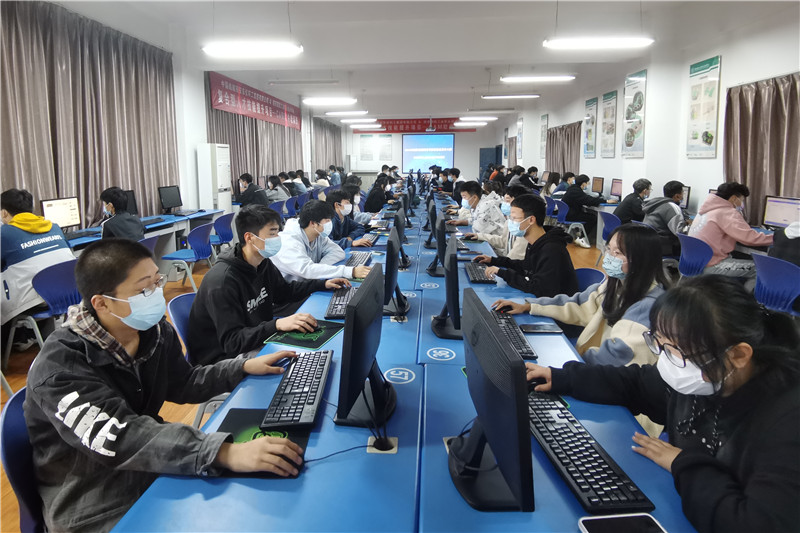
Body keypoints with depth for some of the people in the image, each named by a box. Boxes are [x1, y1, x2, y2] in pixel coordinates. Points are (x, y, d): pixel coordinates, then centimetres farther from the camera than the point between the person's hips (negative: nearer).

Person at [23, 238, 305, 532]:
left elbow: (183, 384, 14)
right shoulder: (61, 366, -26)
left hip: (152, 471, 7)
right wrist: (226, 453, -50)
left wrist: (245, 367, 2)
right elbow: (119, 439, -39)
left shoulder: (156, 332, -4)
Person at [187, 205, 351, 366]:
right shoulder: (222, 281, -26)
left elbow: (285, 291, 23)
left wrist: (323, 284, 14)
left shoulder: (263, 264, 2)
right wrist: (277, 325, -40)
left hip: (258, 340, 9)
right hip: (223, 357, -9)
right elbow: (231, 341, -29)